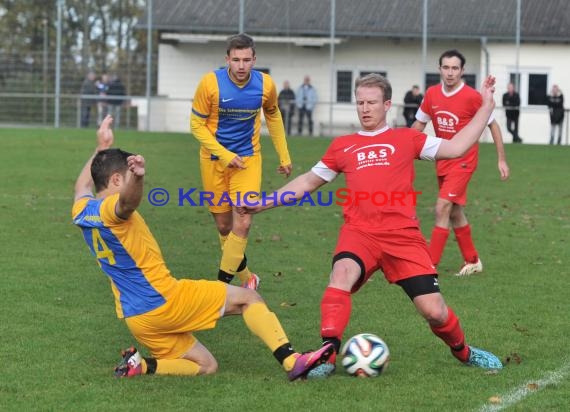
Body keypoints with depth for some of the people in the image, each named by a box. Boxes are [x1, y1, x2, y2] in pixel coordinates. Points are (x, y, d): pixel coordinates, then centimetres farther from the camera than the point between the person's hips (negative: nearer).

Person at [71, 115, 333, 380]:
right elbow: (128, 200, -43)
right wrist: (136, 177, -64)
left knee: (205, 366, 15)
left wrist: (102, 147, 44)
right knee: (247, 298, 3)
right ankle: (291, 361, -11)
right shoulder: (110, 209, -16)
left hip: (137, 318, 9)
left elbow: (82, 187, 35)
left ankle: (141, 365, -6)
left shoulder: (83, 214, 10)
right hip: (165, 301, -9)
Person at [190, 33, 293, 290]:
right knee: (223, 225, 6)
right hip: (214, 159, -1)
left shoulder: (266, 85, -10)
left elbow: (273, 115, 11)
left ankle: (222, 283, -6)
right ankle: (245, 275, 26)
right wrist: (224, 154, -19)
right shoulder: (211, 83, -18)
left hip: (248, 158, 1)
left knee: (242, 223, -14)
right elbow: (197, 124, -9)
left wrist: (284, 156, 13)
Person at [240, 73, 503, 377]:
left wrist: (486, 105, 2)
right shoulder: (343, 146, 17)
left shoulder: (406, 139, 12)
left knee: (434, 311, -7)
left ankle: (462, 351, 26)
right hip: (359, 232, 1)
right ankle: (327, 356, -31)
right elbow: (309, 181, 27)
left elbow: (455, 148, 3)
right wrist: (264, 203, 24)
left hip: (403, 235, -1)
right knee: (342, 272, -34)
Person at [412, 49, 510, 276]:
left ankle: (430, 265, -13)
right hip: (442, 161, 6)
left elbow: (493, 125, -4)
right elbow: (419, 124, 12)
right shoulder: (432, 94, -1)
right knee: (454, 213, 14)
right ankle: (472, 261, 30)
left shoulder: (472, 96, -15)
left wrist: (502, 159, -3)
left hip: (463, 161, -6)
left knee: (442, 208, -16)